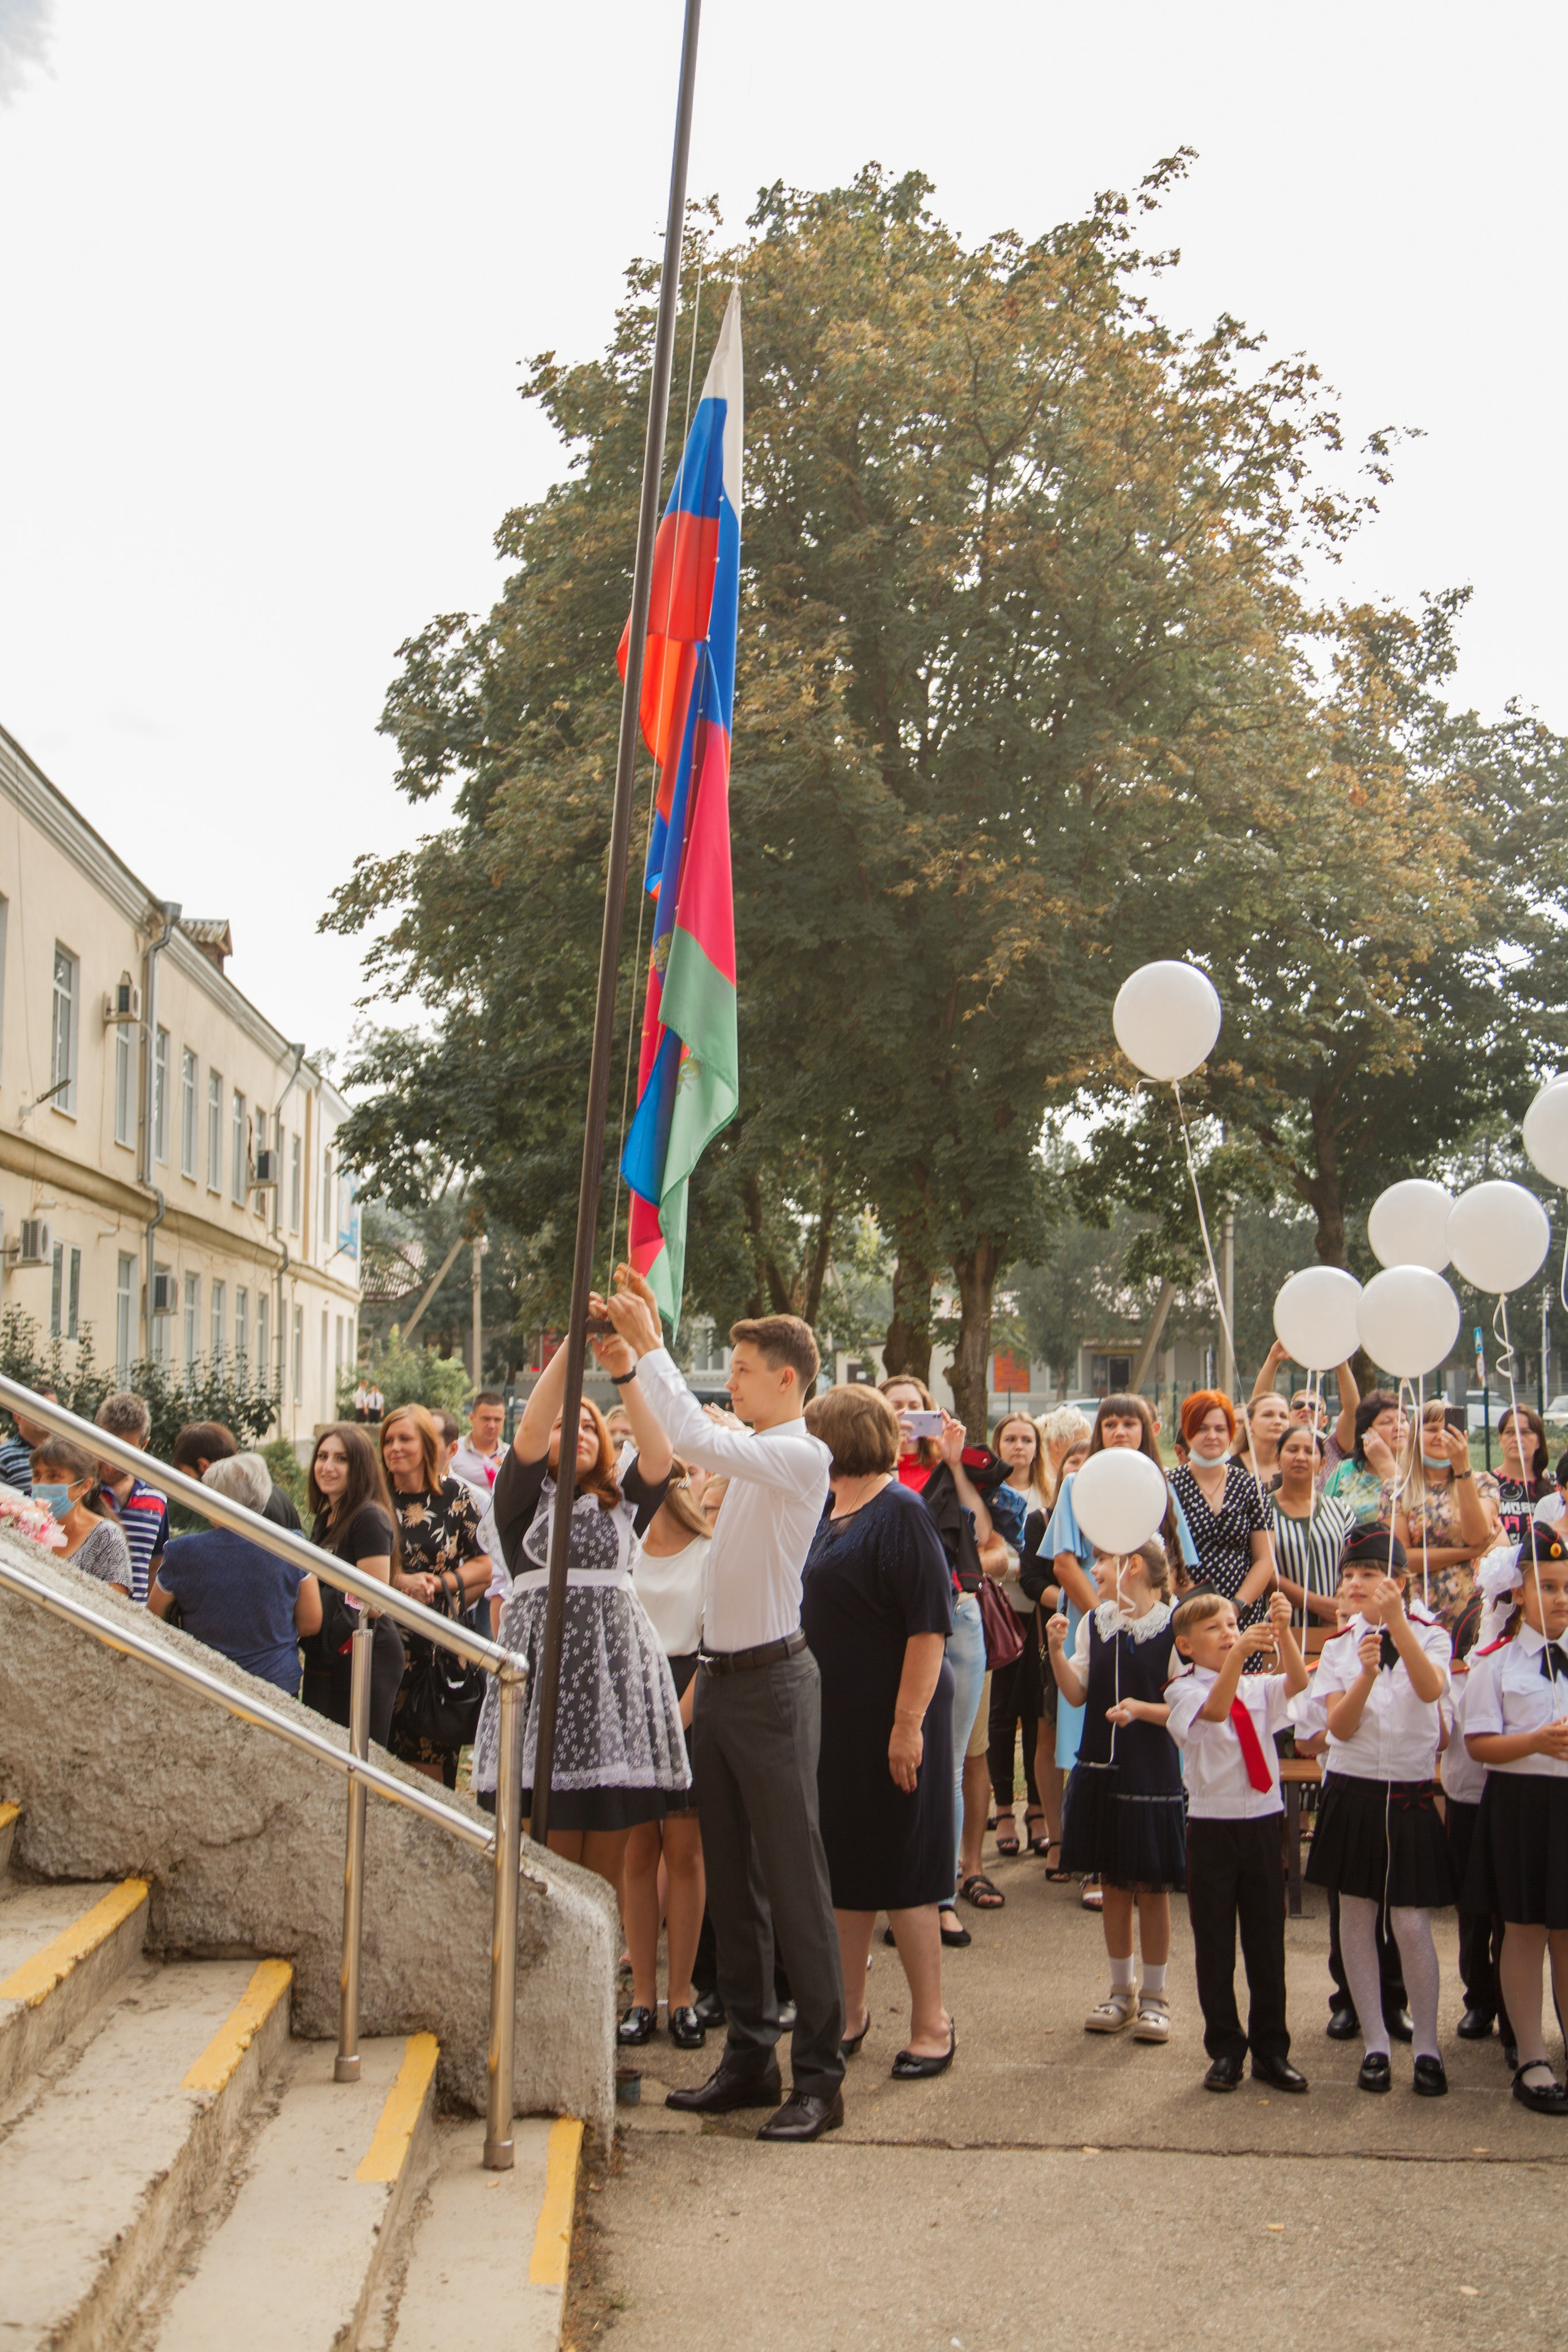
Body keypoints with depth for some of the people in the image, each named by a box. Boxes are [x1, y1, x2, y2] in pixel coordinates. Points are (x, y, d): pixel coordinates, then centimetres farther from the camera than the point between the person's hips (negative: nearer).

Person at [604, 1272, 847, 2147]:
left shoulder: (804, 1456, -13)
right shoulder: (750, 1451, 12)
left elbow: (697, 1438, -25)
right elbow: (676, 1440, 22)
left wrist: (650, 1347, -17)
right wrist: (636, 1343, 13)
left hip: (772, 1681, -9)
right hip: (722, 1678, 9)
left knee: (795, 1884, -4)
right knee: (731, 1882, 13)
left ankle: (821, 2076, 4)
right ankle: (750, 2058, 23)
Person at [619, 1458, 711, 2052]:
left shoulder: (710, 1552, -1)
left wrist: (678, 1717, -12)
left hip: (689, 1697, -3)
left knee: (682, 1849, -1)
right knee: (638, 1848, 3)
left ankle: (681, 1996, 8)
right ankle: (642, 1995, 10)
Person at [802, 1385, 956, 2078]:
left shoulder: (901, 1513, -15)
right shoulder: (831, 1514, 11)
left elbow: (929, 1626, -20)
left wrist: (909, 1724, -24)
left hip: (889, 1721, -8)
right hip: (833, 1716, 8)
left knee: (899, 1871, 0)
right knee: (843, 1867, 14)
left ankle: (931, 2023, 13)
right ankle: (850, 2011, 26)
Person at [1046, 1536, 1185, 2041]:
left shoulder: (1171, 1629, -10)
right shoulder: (1093, 1623, 6)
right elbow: (1077, 1694, 6)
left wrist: (1142, 1709, -23)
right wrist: (1057, 1651, -8)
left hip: (1152, 1772, -5)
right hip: (1100, 1767, 5)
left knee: (1152, 1886, 5)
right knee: (1113, 1885, 13)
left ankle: (1154, 1996, 18)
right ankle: (1121, 1992, 25)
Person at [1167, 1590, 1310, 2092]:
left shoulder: (1257, 1688, 6)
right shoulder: (1185, 1692, -6)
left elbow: (1297, 1683, -13)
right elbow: (1214, 1710, -27)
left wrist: (1283, 1631, -28)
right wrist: (1238, 1655, -41)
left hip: (1262, 1823, 3)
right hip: (1212, 1827, -3)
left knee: (1267, 1942, 9)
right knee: (1215, 1946, 5)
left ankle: (1271, 2050, 20)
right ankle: (1225, 2050, 17)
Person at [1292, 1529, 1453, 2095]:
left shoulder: (1429, 1635, -2)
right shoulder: (1340, 1646, 3)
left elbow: (1431, 1689, -23)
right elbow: (1339, 1727, -8)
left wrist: (1396, 1622, -34)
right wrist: (1365, 1675, -26)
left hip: (1410, 1796, -2)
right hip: (1352, 1792, 2)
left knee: (1411, 1922, -5)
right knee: (1357, 1916, 5)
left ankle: (1427, 2047, 9)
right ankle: (1374, 2043, 16)